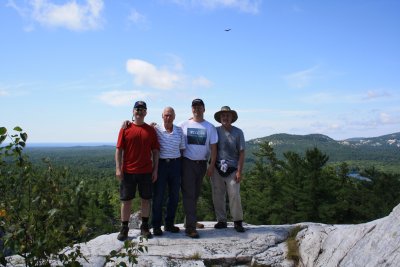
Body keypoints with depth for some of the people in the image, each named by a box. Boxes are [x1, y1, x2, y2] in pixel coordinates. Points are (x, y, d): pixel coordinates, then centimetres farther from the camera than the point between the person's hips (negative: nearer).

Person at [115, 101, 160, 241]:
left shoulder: (151, 130, 5)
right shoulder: (125, 129, 1)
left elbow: (155, 151, 5)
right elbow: (119, 150, 0)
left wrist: (155, 170, 0)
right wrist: (118, 168, -8)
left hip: (146, 171, 1)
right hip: (128, 171, -1)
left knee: (146, 199, 9)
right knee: (126, 200, 6)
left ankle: (144, 226, 22)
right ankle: (124, 228, 17)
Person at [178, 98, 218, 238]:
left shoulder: (209, 127, 5)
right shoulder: (184, 125, 1)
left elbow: (213, 147, 4)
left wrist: (212, 165, -3)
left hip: (202, 163, 3)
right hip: (187, 162, -3)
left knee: (196, 194, 11)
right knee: (189, 194, -6)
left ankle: (190, 220, 25)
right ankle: (190, 227, -6)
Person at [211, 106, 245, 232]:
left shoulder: (238, 132, 3)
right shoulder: (215, 131, 3)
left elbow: (241, 153, 1)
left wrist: (239, 171, -4)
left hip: (232, 169, -1)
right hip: (217, 169, 1)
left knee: (235, 195, -5)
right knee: (218, 196, 6)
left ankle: (238, 221, 9)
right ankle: (221, 220, 19)